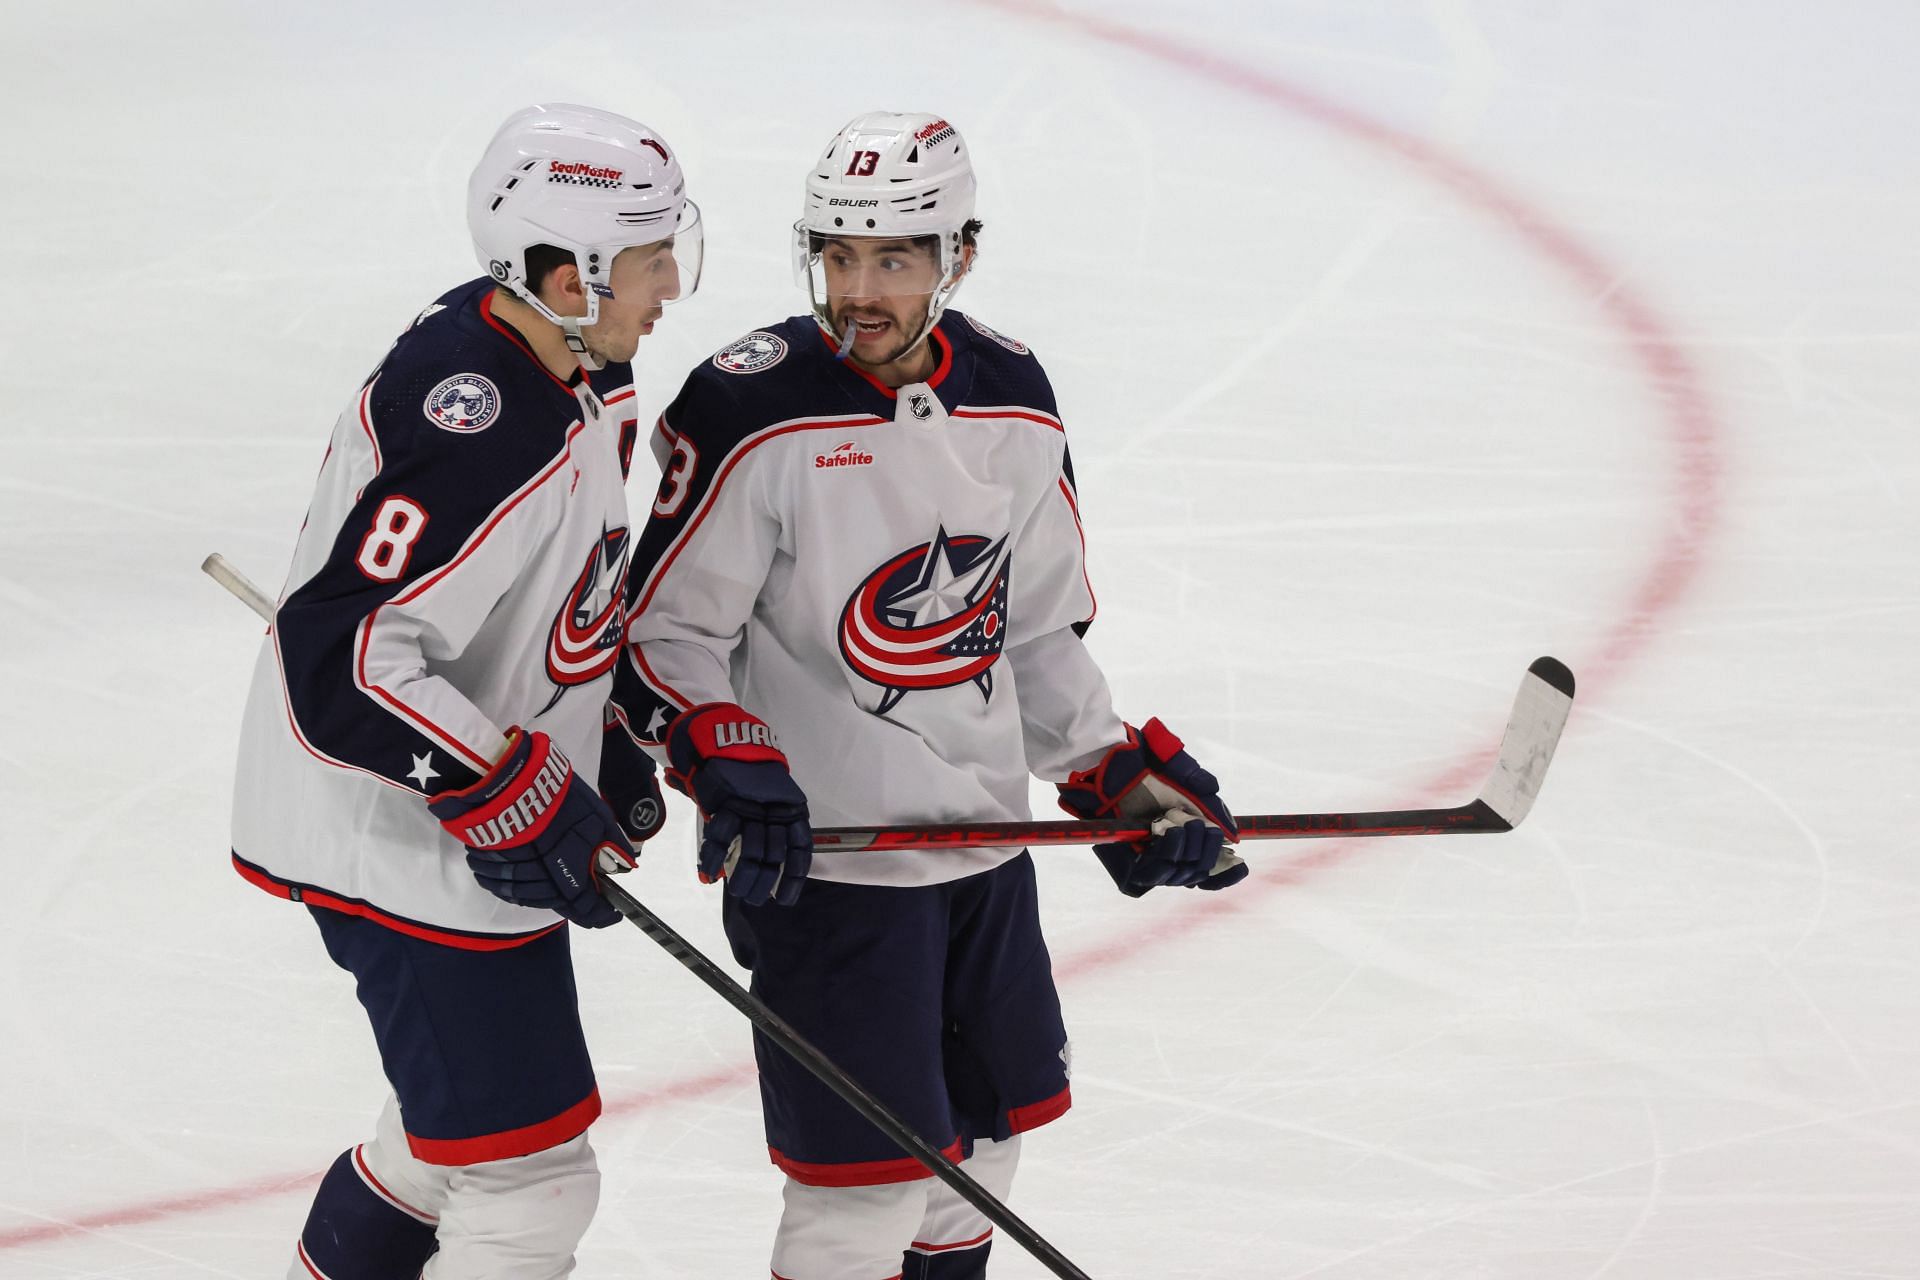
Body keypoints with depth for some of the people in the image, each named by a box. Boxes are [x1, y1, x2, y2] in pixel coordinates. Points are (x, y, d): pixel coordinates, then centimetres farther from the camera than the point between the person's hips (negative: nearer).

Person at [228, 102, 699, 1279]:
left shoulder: (588, 375, 2)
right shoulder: (466, 423, -30)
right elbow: (343, 662, -34)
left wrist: (610, 742, 12)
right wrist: (519, 800, -30)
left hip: (490, 826, 11)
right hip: (401, 844, -11)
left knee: (462, 1112, 28)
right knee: (529, 1179, -7)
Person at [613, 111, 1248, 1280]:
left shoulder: (1014, 402, 3)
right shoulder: (752, 414, -15)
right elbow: (662, 630, -10)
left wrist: (1121, 774, 9)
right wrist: (728, 764, -25)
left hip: (982, 838, 7)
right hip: (822, 851, -7)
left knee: (982, 1143, 20)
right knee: (868, 1180, -9)